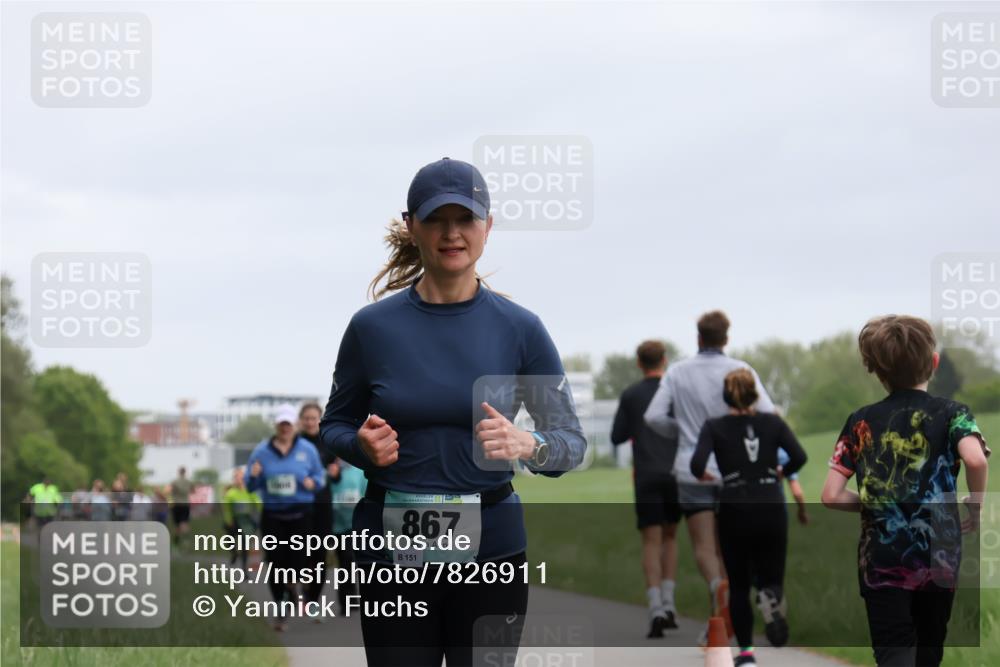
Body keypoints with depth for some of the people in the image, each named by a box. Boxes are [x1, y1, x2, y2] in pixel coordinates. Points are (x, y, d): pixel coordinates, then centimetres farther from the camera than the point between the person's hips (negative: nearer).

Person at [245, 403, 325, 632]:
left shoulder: (307, 449, 2)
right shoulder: (261, 451, 3)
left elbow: (320, 475, 9)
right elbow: (250, 485, 6)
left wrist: (313, 482, -14)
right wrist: (253, 476, -18)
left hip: (301, 515, -1)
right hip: (272, 515, 1)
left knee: (297, 560, -8)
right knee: (276, 562, -2)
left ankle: (293, 583, 30)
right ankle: (281, 611, 10)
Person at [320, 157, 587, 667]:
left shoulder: (519, 329, 0)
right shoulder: (373, 326, 0)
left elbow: (572, 441, 0)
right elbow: (333, 425, 12)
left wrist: (526, 445, -22)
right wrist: (362, 444, -11)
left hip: (489, 550, 0)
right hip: (393, 549, 0)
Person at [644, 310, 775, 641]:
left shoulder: (677, 372, 0)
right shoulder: (740, 370, -4)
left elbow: (654, 417, -4)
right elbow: (767, 414, -14)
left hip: (693, 471, -1)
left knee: (703, 548, -3)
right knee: (724, 547, 14)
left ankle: (719, 587, -36)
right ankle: (716, 622, 15)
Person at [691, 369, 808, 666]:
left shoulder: (715, 427, -2)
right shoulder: (773, 422, 3)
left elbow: (697, 465, -16)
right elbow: (799, 457, -8)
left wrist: (704, 476, 6)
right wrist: (781, 472, 11)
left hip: (734, 511, -1)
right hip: (771, 509, 1)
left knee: (738, 585, 13)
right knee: (771, 576, 12)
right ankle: (771, 597, -24)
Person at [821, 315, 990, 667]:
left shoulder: (860, 421, 4)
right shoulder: (952, 413, -1)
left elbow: (831, 496, -1)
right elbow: (975, 459, -22)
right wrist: (976, 505, -4)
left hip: (881, 563, 0)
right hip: (938, 559, 1)